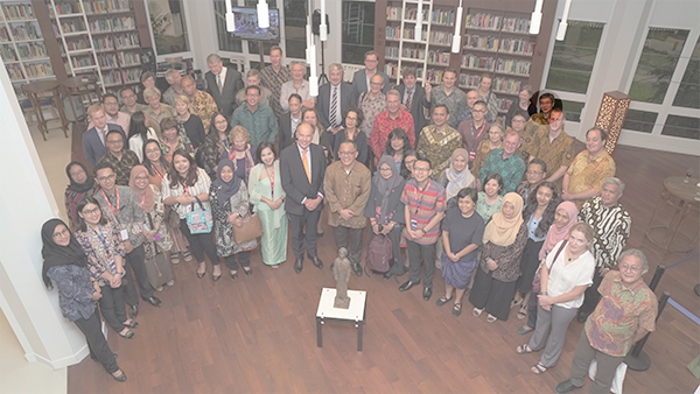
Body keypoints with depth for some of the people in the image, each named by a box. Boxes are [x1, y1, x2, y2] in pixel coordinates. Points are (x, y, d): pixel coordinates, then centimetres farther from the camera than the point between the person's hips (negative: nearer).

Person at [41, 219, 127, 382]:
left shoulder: (71, 246, -8)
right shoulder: (54, 263, -32)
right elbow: (70, 290, -25)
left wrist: (93, 282, -6)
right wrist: (92, 295, -13)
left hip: (88, 298, 7)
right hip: (76, 306, -7)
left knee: (95, 328, 27)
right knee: (95, 335, 10)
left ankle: (98, 354, 54)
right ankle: (111, 366, 31)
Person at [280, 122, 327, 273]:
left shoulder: (319, 151, -10)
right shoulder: (286, 154, -19)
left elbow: (324, 177, -2)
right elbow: (286, 184, -16)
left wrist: (319, 197, -14)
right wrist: (304, 200, -19)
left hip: (315, 201, 2)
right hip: (296, 203, -2)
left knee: (312, 231, 25)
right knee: (297, 233, 21)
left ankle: (312, 253, 52)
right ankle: (298, 257, 48)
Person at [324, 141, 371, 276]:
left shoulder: (364, 172, -17)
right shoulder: (331, 169, -14)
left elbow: (364, 195, -12)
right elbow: (328, 191, -10)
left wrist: (351, 211, -15)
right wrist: (340, 210, -14)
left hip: (356, 215, -1)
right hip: (337, 214, 1)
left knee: (356, 241, 19)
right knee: (340, 242, 20)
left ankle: (355, 261, 46)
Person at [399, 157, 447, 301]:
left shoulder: (439, 190, -26)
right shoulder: (409, 185, -14)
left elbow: (439, 214, -16)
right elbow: (407, 207, -2)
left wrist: (423, 231, -16)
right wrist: (408, 228, -10)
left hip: (428, 235, -3)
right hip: (411, 232, 3)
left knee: (428, 261, 21)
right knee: (413, 258, 27)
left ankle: (428, 285, 48)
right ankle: (414, 279, 54)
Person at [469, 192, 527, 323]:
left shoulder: (522, 227, -20)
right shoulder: (494, 218, -10)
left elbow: (517, 250, -18)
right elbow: (485, 239, -6)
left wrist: (498, 263, -16)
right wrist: (488, 259, -16)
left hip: (506, 267, -3)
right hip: (487, 262, 3)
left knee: (500, 289, 17)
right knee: (483, 284, 21)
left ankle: (495, 311, 43)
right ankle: (480, 305, 48)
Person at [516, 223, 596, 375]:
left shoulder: (588, 263, -30)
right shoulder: (561, 245, -20)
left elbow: (576, 293, -22)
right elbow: (545, 268, -8)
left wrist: (551, 300, -16)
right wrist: (543, 293, -13)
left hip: (565, 305, -4)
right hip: (547, 296, 4)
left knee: (556, 334, 21)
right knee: (541, 323, 30)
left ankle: (547, 361, 47)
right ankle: (534, 345, 59)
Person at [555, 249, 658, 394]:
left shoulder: (648, 299, -32)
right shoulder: (611, 277, -20)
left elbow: (644, 329, -15)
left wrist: (629, 342, 0)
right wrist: (602, 316, 9)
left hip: (614, 346, -4)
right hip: (591, 329, 4)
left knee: (603, 380, 21)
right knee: (580, 359, 31)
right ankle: (575, 381, 61)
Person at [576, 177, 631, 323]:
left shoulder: (623, 218, -24)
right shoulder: (591, 203, -13)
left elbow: (620, 245, -16)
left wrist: (608, 266, -11)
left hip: (599, 261, -3)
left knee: (592, 289, 21)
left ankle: (586, 311, 50)